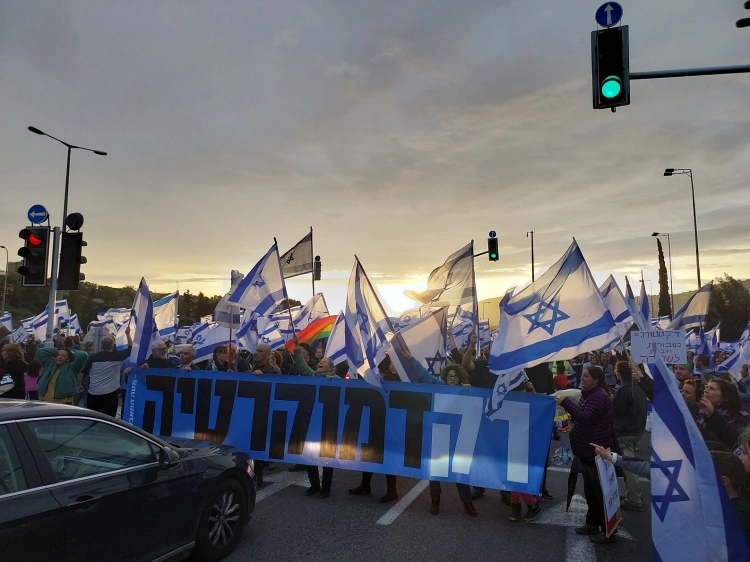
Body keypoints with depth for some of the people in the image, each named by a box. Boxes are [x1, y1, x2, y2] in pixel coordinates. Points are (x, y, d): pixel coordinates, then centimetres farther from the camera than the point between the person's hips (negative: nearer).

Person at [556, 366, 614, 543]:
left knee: (601, 491, -1)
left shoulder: (599, 396, -19)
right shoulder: (589, 394, 14)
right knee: (590, 490, 18)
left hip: (596, 452, -10)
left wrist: (565, 402, -28)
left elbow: (585, 417, -30)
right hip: (587, 450, 10)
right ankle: (592, 523, 30)